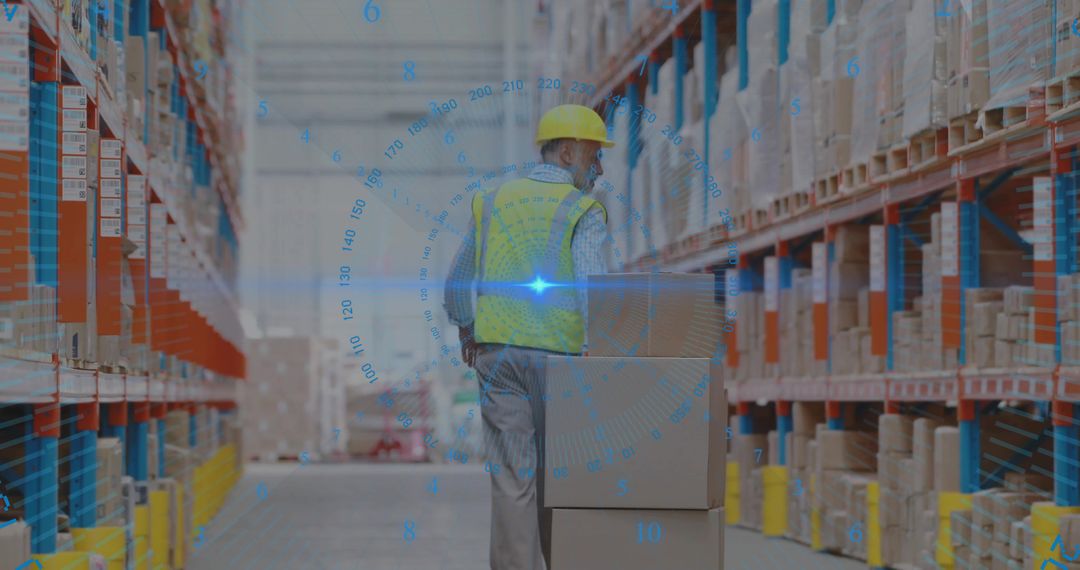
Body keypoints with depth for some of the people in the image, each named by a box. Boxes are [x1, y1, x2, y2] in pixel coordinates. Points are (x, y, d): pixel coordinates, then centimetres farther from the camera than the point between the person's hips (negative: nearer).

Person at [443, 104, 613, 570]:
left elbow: (456, 283, 19)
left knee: (512, 477, -2)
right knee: (554, 472, 13)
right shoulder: (584, 211, -4)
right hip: (557, 354, -3)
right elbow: (592, 286, -19)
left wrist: (465, 329, 35)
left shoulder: (492, 202, 11)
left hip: (496, 351, 3)